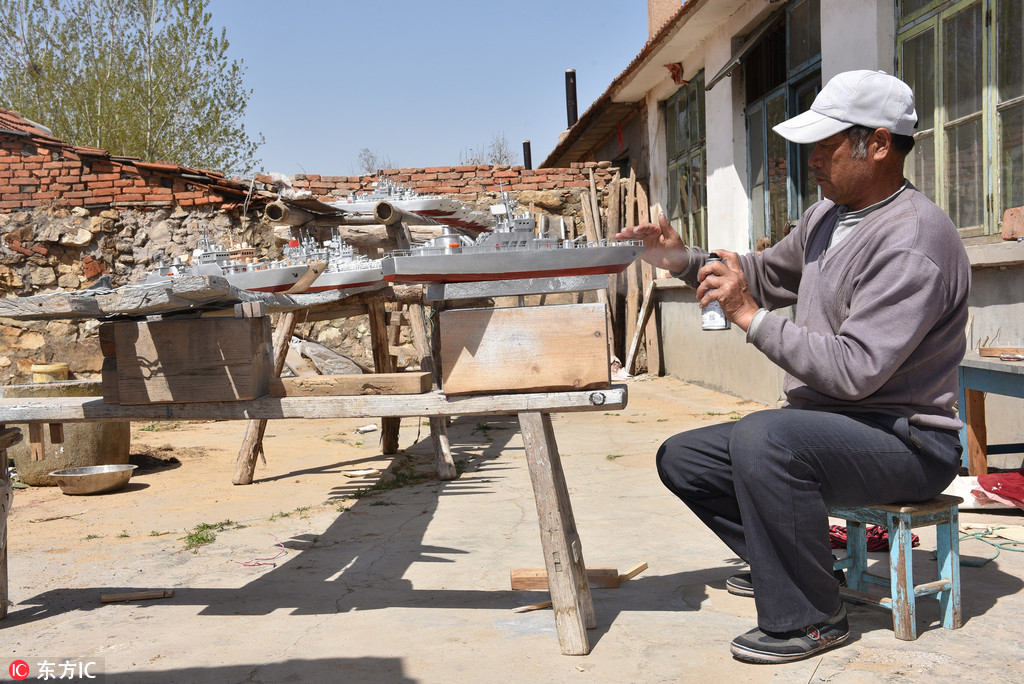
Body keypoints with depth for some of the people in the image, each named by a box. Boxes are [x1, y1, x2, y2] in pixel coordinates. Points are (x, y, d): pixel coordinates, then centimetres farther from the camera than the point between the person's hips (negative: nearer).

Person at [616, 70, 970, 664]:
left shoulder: (913, 241, -22)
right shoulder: (829, 216, 8)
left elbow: (856, 370, -28)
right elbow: (766, 275, 21)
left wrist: (751, 317, -24)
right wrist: (682, 259, 6)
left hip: (904, 438, -9)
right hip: (825, 423, 10)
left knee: (762, 439, -37)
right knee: (682, 458, 8)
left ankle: (809, 618, -16)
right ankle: (794, 564, 19)